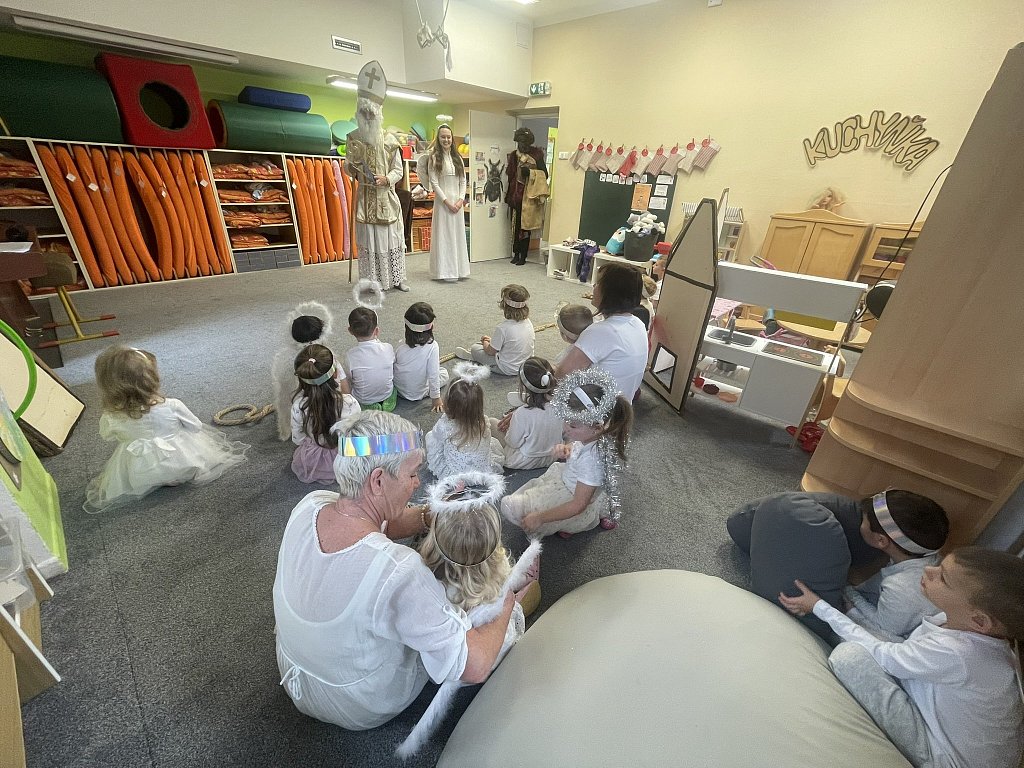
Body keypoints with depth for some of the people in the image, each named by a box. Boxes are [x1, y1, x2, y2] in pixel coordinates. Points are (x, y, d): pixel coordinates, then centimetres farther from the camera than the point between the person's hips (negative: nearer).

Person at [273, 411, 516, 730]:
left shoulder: (309, 506, -25)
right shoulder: (397, 572, -44)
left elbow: (379, 523, -5)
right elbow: (475, 667, -36)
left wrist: (429, 515, -20)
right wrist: (505, 602, -20)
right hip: (360, 709, -5)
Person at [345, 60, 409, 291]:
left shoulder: (389, 139, 6)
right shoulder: (352, 138, 6)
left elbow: (398, 170, 5)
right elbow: (347, 167, 8)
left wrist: (385, 179, -13)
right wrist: (353, 167, -14)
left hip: (387, 197, 1)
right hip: (366, 197, -1)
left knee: (392, 238, 3)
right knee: (368, 240, -2)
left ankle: (397, 278, 12)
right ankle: (372, 282, 4)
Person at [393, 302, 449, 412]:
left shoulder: (400, 348, -19)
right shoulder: (432, 346, -27)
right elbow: (433, 375, -23)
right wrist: (436, 398, -11)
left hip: (399, 390, 4)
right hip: (419, 394, -3)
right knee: (444, 373, 17)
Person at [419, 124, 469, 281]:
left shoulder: (457, 157, 14)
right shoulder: (434, 157, -1)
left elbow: (463, 181, 10)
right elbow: (434, 182, -7)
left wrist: (461, 199, -5)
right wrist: (447, 202, -14)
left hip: (458, 202, 5)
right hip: (442, 201, -5)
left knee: (458, 235, 7)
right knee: (444, 235, -4)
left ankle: (458, 269, 15)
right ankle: (446, 272, -1)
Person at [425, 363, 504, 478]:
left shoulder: (443, 425, -25)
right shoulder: (484, 424, -19)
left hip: (451, 476, -1)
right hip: (485, 474, 2)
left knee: (430, 436, 13)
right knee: (494, 442, 27)